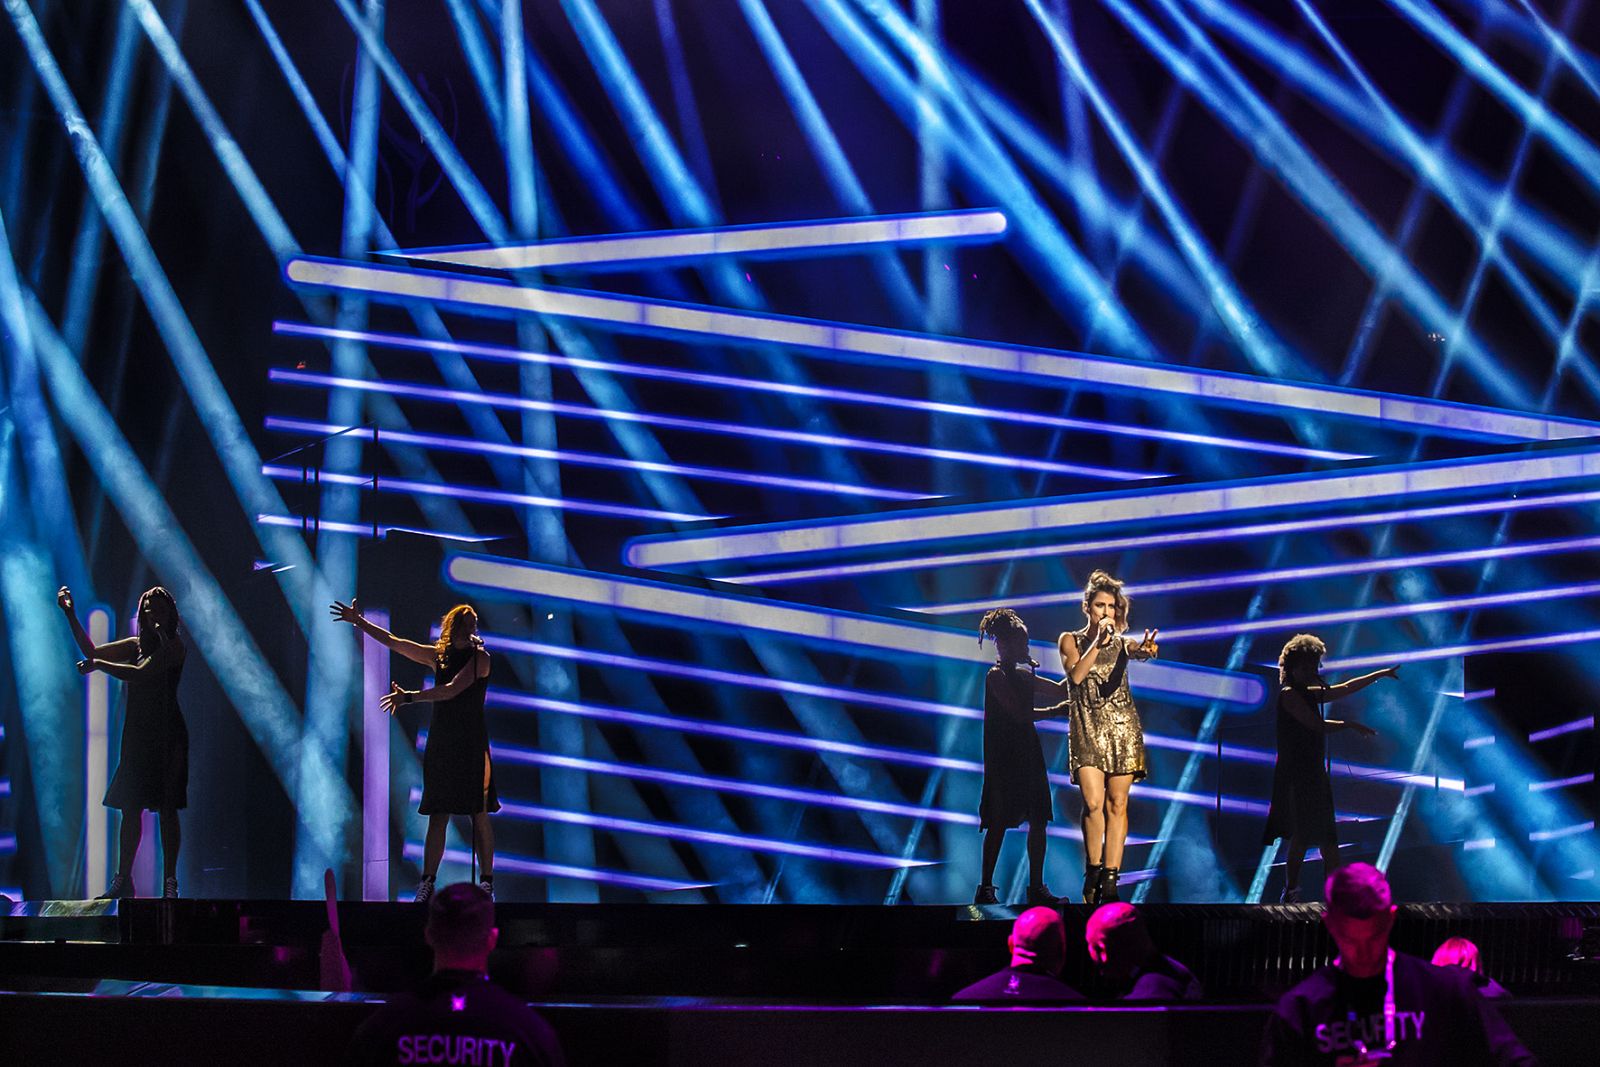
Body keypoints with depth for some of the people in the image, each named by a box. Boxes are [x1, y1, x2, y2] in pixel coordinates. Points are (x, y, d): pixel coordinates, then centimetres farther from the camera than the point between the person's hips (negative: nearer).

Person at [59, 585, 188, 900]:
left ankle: (170, 882, -4)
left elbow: (141, 673, -17)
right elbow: (91, 651, 10)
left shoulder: (173, 645, -6)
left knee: (166, 809, -7)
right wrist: (71, 616, 3)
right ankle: (123, 880, 8)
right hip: (137, 735, 6)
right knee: (130, 809, 4)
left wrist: (99, 665, -13)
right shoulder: (136, 644, 14)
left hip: (167, 737, -6)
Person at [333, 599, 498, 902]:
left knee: (480, 815, -6)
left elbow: (453, 690, -16)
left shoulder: (479, 657, -4)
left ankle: (487, 881, -3)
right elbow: (393, 642, 15)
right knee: (437, 816, 1)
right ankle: (427, 883, 1)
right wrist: (358, 621, 15)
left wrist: (409, 697, -20)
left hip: (472, 745, -4)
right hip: (440, 743, 4)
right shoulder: (439, 655, 11)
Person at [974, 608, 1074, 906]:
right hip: (1003, 757, -8)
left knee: (1039, 820, 5)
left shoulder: (1025, 674, 15)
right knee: (999, 823, -5)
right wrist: (1057, 710, -10)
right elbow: (1021, 714, -17)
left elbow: (1060, 691, 17)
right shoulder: (996, 676, -10)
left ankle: (1036, 887, 10)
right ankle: (985, 889, 0)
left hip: (1028, 753, 8)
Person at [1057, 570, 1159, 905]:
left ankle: (1110, 880, -1)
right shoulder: (1070, 641, 7)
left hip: (1122, 727, 1)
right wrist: (1098, 641, -17)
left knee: (1117, 803, -3)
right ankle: (1093, 872, 4)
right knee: (1093, 802, -14)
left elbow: (1139, 651, -16)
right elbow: (1075, 676, -11)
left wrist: (1145, 650, -40)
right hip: (1086, 728, -1)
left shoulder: (1122, 642, 9)